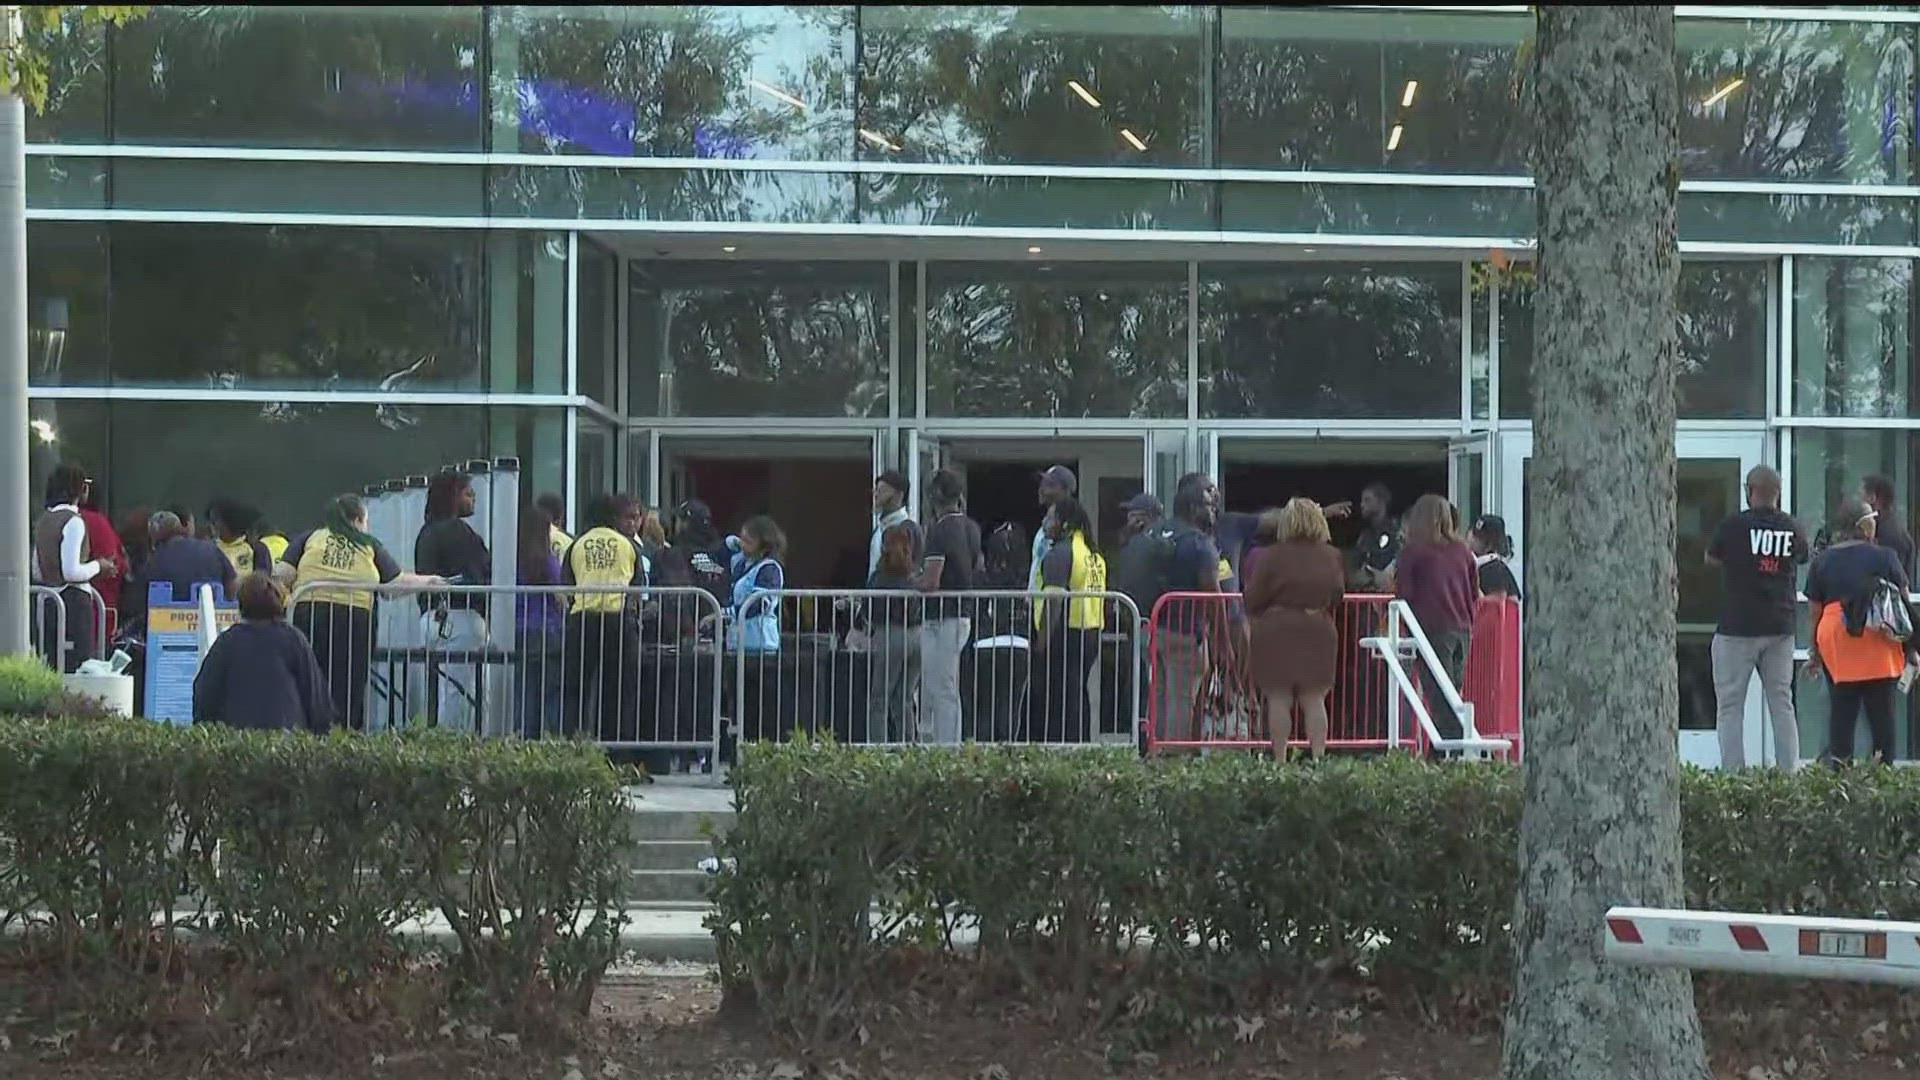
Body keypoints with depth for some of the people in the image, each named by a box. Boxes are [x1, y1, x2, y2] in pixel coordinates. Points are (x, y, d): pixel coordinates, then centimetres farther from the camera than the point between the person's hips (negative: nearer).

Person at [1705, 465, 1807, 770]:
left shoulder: (1734, 525, -11)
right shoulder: (1794, 529, 1)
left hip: (1738, 628, -4)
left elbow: (1710, 559, 6)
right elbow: (1802, 558, 20)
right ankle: (1789, 772, 8)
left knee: (1730, 707, 0)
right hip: (1781, 629, 4)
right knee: (1782, 705, 11)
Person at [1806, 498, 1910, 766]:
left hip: (1835, 644, 2)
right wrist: (1911, 648, 10)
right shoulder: (1885, 557, 2)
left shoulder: (1822, 561, 9)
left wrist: (1816, 654, 18)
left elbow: (1815, 612, 10)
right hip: (1878, 645, -2)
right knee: (1881, 713, 4)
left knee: (1841, 713, 5)